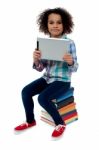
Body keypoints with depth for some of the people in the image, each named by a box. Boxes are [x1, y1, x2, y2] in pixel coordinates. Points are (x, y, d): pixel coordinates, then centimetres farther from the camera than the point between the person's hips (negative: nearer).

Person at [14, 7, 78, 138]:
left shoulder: (69, 43, -13)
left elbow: (74, 68, -10)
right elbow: (40, 68, 3)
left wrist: (70, 62, -34)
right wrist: (36, 60, -19)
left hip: (62, 80, -6)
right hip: (47, 78, 6)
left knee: (43, 98, -26)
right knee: (25, 91, -10)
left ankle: (60, 123, -4)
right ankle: (30, 121, 11)